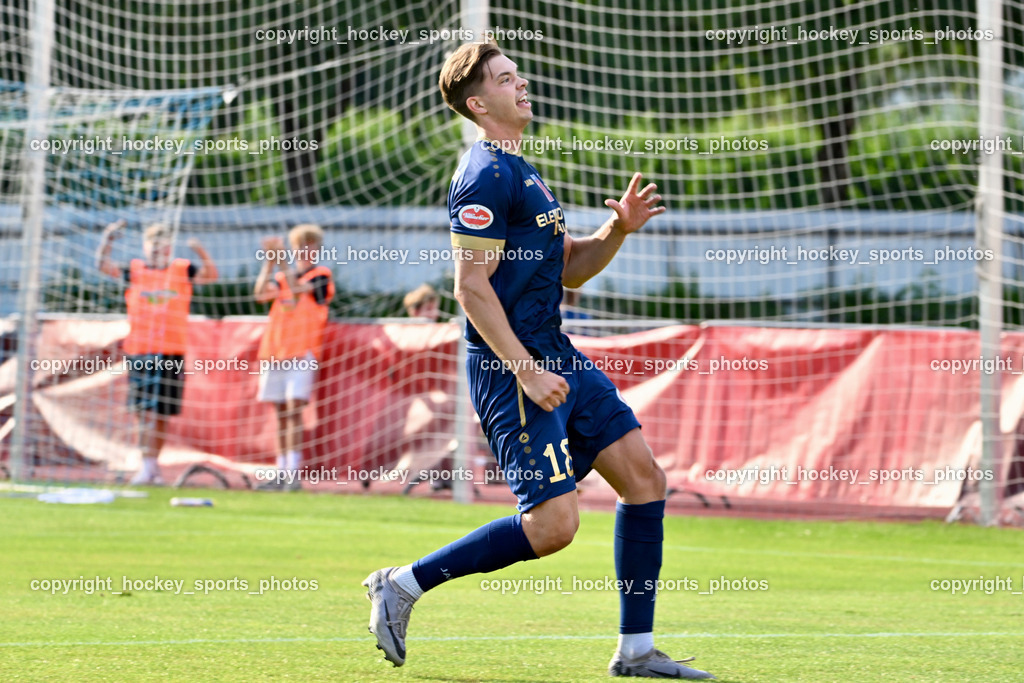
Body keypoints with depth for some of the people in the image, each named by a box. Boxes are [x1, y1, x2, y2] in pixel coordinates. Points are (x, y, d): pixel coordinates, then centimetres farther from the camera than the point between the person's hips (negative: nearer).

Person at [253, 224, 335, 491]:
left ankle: (294, 473, -18)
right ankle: (282, 473, 9)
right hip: (274, 351, 5)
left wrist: (282, 261, -20)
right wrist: (269, 262, -8)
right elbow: (261, 294, 0)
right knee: (281, 413, 6)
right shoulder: (282, 276, 19)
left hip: (303, 351, -5)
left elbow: (298, 290, -15)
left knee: (294, 408, -15)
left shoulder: (322, 274, 4)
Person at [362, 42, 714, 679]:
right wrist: (525, 370, -22)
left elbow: (569, 270, 24)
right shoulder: (486, 176, -13)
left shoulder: (522, 173, 19)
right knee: (553, 524, -15)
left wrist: (618, 230, 6)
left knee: (645, 478, 4)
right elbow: (472, 286, -19)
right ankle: (403, 584, -1)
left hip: (557, 358, 10)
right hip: (512, 367, -10)